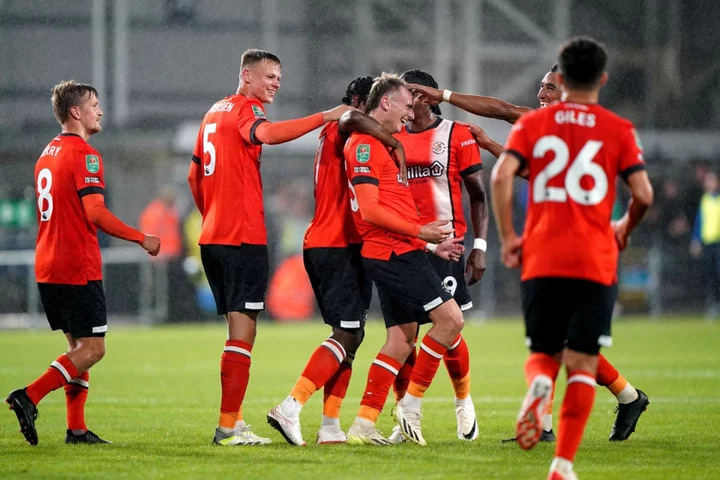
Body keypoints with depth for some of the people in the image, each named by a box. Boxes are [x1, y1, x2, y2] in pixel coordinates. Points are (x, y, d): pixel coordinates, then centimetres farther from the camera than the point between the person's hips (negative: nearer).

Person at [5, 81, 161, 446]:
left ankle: (76, 428, 8)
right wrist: (142, 238, -11)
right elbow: (95, 213, -19)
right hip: (78, 268, -9)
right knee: (92, 348, -6)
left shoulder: (47, 154, 16)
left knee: (78, 346, 13)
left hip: (47, 268, 9)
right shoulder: (84, 155, -12)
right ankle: (29, 397, -18)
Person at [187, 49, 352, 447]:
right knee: (243, 332, -8)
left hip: (213, 237, 9)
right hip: (243, 238, -9)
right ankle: (228, 426, -10)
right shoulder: (245, 108, -7)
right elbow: (267, 134, -31)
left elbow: (195, 176, 25)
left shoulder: (215, 112, 20)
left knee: (239, 331, 14)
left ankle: (233, 421, 14)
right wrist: (324, 117, -31)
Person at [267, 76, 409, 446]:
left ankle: (330, 426, 9)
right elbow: (355, 119, -33)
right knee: (347, 335, -13)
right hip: (340, 246, -10)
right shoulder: (339, 130, -8)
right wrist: (395, 144, -29)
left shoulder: (333, 135, 22)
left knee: (350, 334, 12)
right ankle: (291, 407, -23)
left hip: (321, 245, 10)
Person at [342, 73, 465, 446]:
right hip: (394, 252, -10)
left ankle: (363, 426, 7)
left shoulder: (381, 144, 23)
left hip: (399, 252, 10)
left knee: (402, 337, 9)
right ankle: (411, 404, -6)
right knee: (450, 318, -12)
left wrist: (430, 245, 22)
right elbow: (369, 210, -19)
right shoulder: (365, 144, -11)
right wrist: (419, 231, -17)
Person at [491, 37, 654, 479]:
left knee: (543, 355, 16)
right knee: (582, 366, 3)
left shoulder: (532, 124, 8)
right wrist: (625, 228, 17)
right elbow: (644, 194, -4)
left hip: (541, 261, 1)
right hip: (595, 264, -1)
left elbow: (501, 175, -7)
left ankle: (538, 386, -20)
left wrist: (507, 237, 1)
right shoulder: (619, 130, 4)